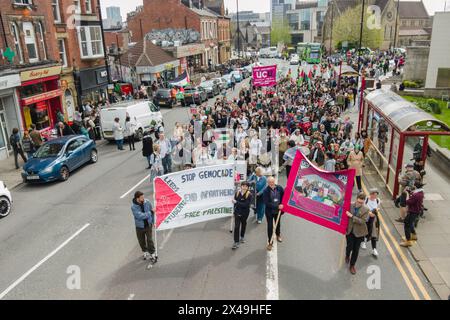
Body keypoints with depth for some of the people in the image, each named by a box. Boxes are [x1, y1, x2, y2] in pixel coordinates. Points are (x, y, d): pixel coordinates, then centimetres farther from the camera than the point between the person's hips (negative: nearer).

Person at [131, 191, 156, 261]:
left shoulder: (147, 202, -12)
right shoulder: (133, 207, -21)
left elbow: (151, 211, 2)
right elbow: (141, 216, -29)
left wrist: (153, 221, 8)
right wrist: (150, 213, -23)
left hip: (148, 225, 0)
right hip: (140, 226, 0)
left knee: (149, 240, -2)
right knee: (141, 241, 15)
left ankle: (152, 253, 15)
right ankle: (145, 252, 39)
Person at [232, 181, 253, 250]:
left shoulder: (249, 195, -17)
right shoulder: (237, 193, -9)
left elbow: (246, 205, -24)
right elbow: (235, 202, 2)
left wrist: (237, 202, -27)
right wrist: (235, 210, 0)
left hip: (245, 213, 0)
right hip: (237, 212, 1)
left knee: (243, 224, 22)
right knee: (236, 226, -6)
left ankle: (242, 236, 46)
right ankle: (236, 242, -2)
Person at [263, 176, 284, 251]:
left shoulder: (279, 188, -11)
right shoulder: (266, 191, -21)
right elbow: (267, 203, -23)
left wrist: (282, 205, -9)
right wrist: (277, 206, -26)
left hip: (278, 211, 4)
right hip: (269, 211, -3)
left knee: (278, 224, 24)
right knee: (270, 227, 2)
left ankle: (278, 235, 53)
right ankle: (270, 243, 16)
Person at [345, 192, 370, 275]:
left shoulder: (366, 209, -12)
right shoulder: (350, 205, -9)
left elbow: (363, 221, -19)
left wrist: (352, 216, -26)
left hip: (359, 232, 0)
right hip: (349, 230, 0)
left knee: (356, 250, 9)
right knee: (350, 246, 5)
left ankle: (352, 265, 29)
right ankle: (347, 256, 42)